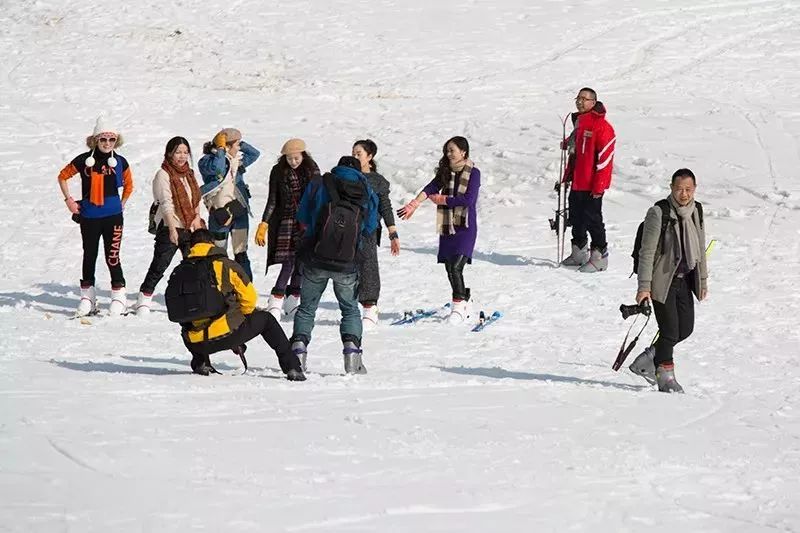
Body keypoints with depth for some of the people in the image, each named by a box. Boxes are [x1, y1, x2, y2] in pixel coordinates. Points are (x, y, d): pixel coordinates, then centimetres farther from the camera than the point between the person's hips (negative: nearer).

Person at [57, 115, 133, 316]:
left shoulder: (120, 162, 0)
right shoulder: (84, 160, -2)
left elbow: (129, 184, 17)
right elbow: (63, 176, 10)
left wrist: (121, 204, 10)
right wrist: (69, 200, 6)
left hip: (112, 216, -1)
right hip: (88, 217, 1)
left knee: (112, 256, -6)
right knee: (89, 255, 11)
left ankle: (119, 297, 1)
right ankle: (87, 296, 20)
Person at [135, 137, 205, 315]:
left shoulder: (189, 174, 15)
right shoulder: (163, 174, -7)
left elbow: (197, 198, 18)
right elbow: (166, 203, -15)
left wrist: (197, 217, -1)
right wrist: (172, 228, -23)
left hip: (190, 227, 7)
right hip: (169, 228, -6)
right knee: (159, 266, -6)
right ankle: (144, 300, 2)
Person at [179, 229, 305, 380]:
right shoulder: (226, 265, -1)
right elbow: (249, 297, 4)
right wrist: (239, 316, 27)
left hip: (194, 344, 3)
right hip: (226, 335, -3)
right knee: (265, 319, 23)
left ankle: (200, 362, 19)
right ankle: (292, 368, 19)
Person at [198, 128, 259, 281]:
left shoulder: (237, 159, 12)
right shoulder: (207, 160, -8)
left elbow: (255, 153, 20)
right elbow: (216, 167, -29)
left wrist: (239, 142, 9)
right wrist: (221, 149, -15)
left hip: (240, 210, 6)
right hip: (220, 212, -6)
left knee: (241, 253, 9)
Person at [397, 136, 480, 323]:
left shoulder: (473, 173, -6)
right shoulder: (445, 171, 11)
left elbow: (468, 200, -15)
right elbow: (431, 188, -1)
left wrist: (443, 199, -9)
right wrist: (414, 204, -14)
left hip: (465, 227, -6)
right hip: (447, 227, 6)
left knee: (455, 267, -16)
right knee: (450, 269, 8)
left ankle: (459, 307, -8)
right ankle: (462, 307, 20)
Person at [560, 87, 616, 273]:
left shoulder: (601, 126, -17)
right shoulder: (579, 120, 12)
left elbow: (605, 157, -18)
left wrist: (599, 186, -19)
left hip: (591, 185, -9)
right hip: (577, 181, 9)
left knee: (592, 219, -4)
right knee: (576, 217, 16)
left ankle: (599, 257, 5)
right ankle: (579, 253, 29)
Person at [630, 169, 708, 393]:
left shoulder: (697, 211, 3)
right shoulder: (659, 213, -16)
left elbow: (700, 248, 15)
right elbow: (647, 251, -15)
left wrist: (703, 280, 17)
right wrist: (644, 286, -17)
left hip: (685, 279, 7)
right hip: (663, 279, -7)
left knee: (685, 329, 8)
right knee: (670, 331, -6)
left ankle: (647, 360, 26)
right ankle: (665, 376, 13)